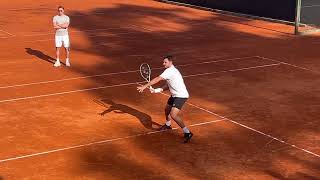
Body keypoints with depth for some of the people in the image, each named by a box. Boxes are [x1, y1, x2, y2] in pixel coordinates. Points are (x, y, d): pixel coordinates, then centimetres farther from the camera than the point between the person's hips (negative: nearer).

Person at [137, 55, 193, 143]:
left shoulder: (170, 71, -19)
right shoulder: (172, 70, 13)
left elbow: (157, 79, -24)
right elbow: (168, 86, 14)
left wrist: (145, 86, -22)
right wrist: (155, 90, 5)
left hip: (181, 96, -11)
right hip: (175, 95, 11)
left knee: (173, 115, -20)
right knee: (167, 110, 26)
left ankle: (187, 133, -14)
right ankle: (167, 125, 54)